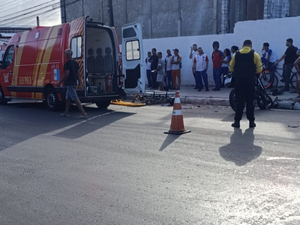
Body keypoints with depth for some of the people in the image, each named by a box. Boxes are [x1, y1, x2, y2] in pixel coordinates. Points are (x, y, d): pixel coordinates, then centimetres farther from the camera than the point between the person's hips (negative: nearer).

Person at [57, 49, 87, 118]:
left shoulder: (67, 63, -15)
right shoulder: (75, 63, 12)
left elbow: (67, 74, -22)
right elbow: (77, 73, 18)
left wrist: (60, 82, -17)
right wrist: (79, 81, 24)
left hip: (69, 83, -10)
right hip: (74, 83, 10)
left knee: (75, 98, -11)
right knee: (68, 98, 18)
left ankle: (83, 113, -15)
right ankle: (66, 112, 25)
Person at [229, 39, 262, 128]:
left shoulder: (236, 54, 2)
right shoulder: (255, 54, -2)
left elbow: (231, 68, 3)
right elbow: (259, 69, -5)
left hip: (239, 81, 1)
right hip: (250, 81, -1)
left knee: (239, 101, 7)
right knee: (250, 102, 7)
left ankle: (237, 121, 7)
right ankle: (251, 122, 10)